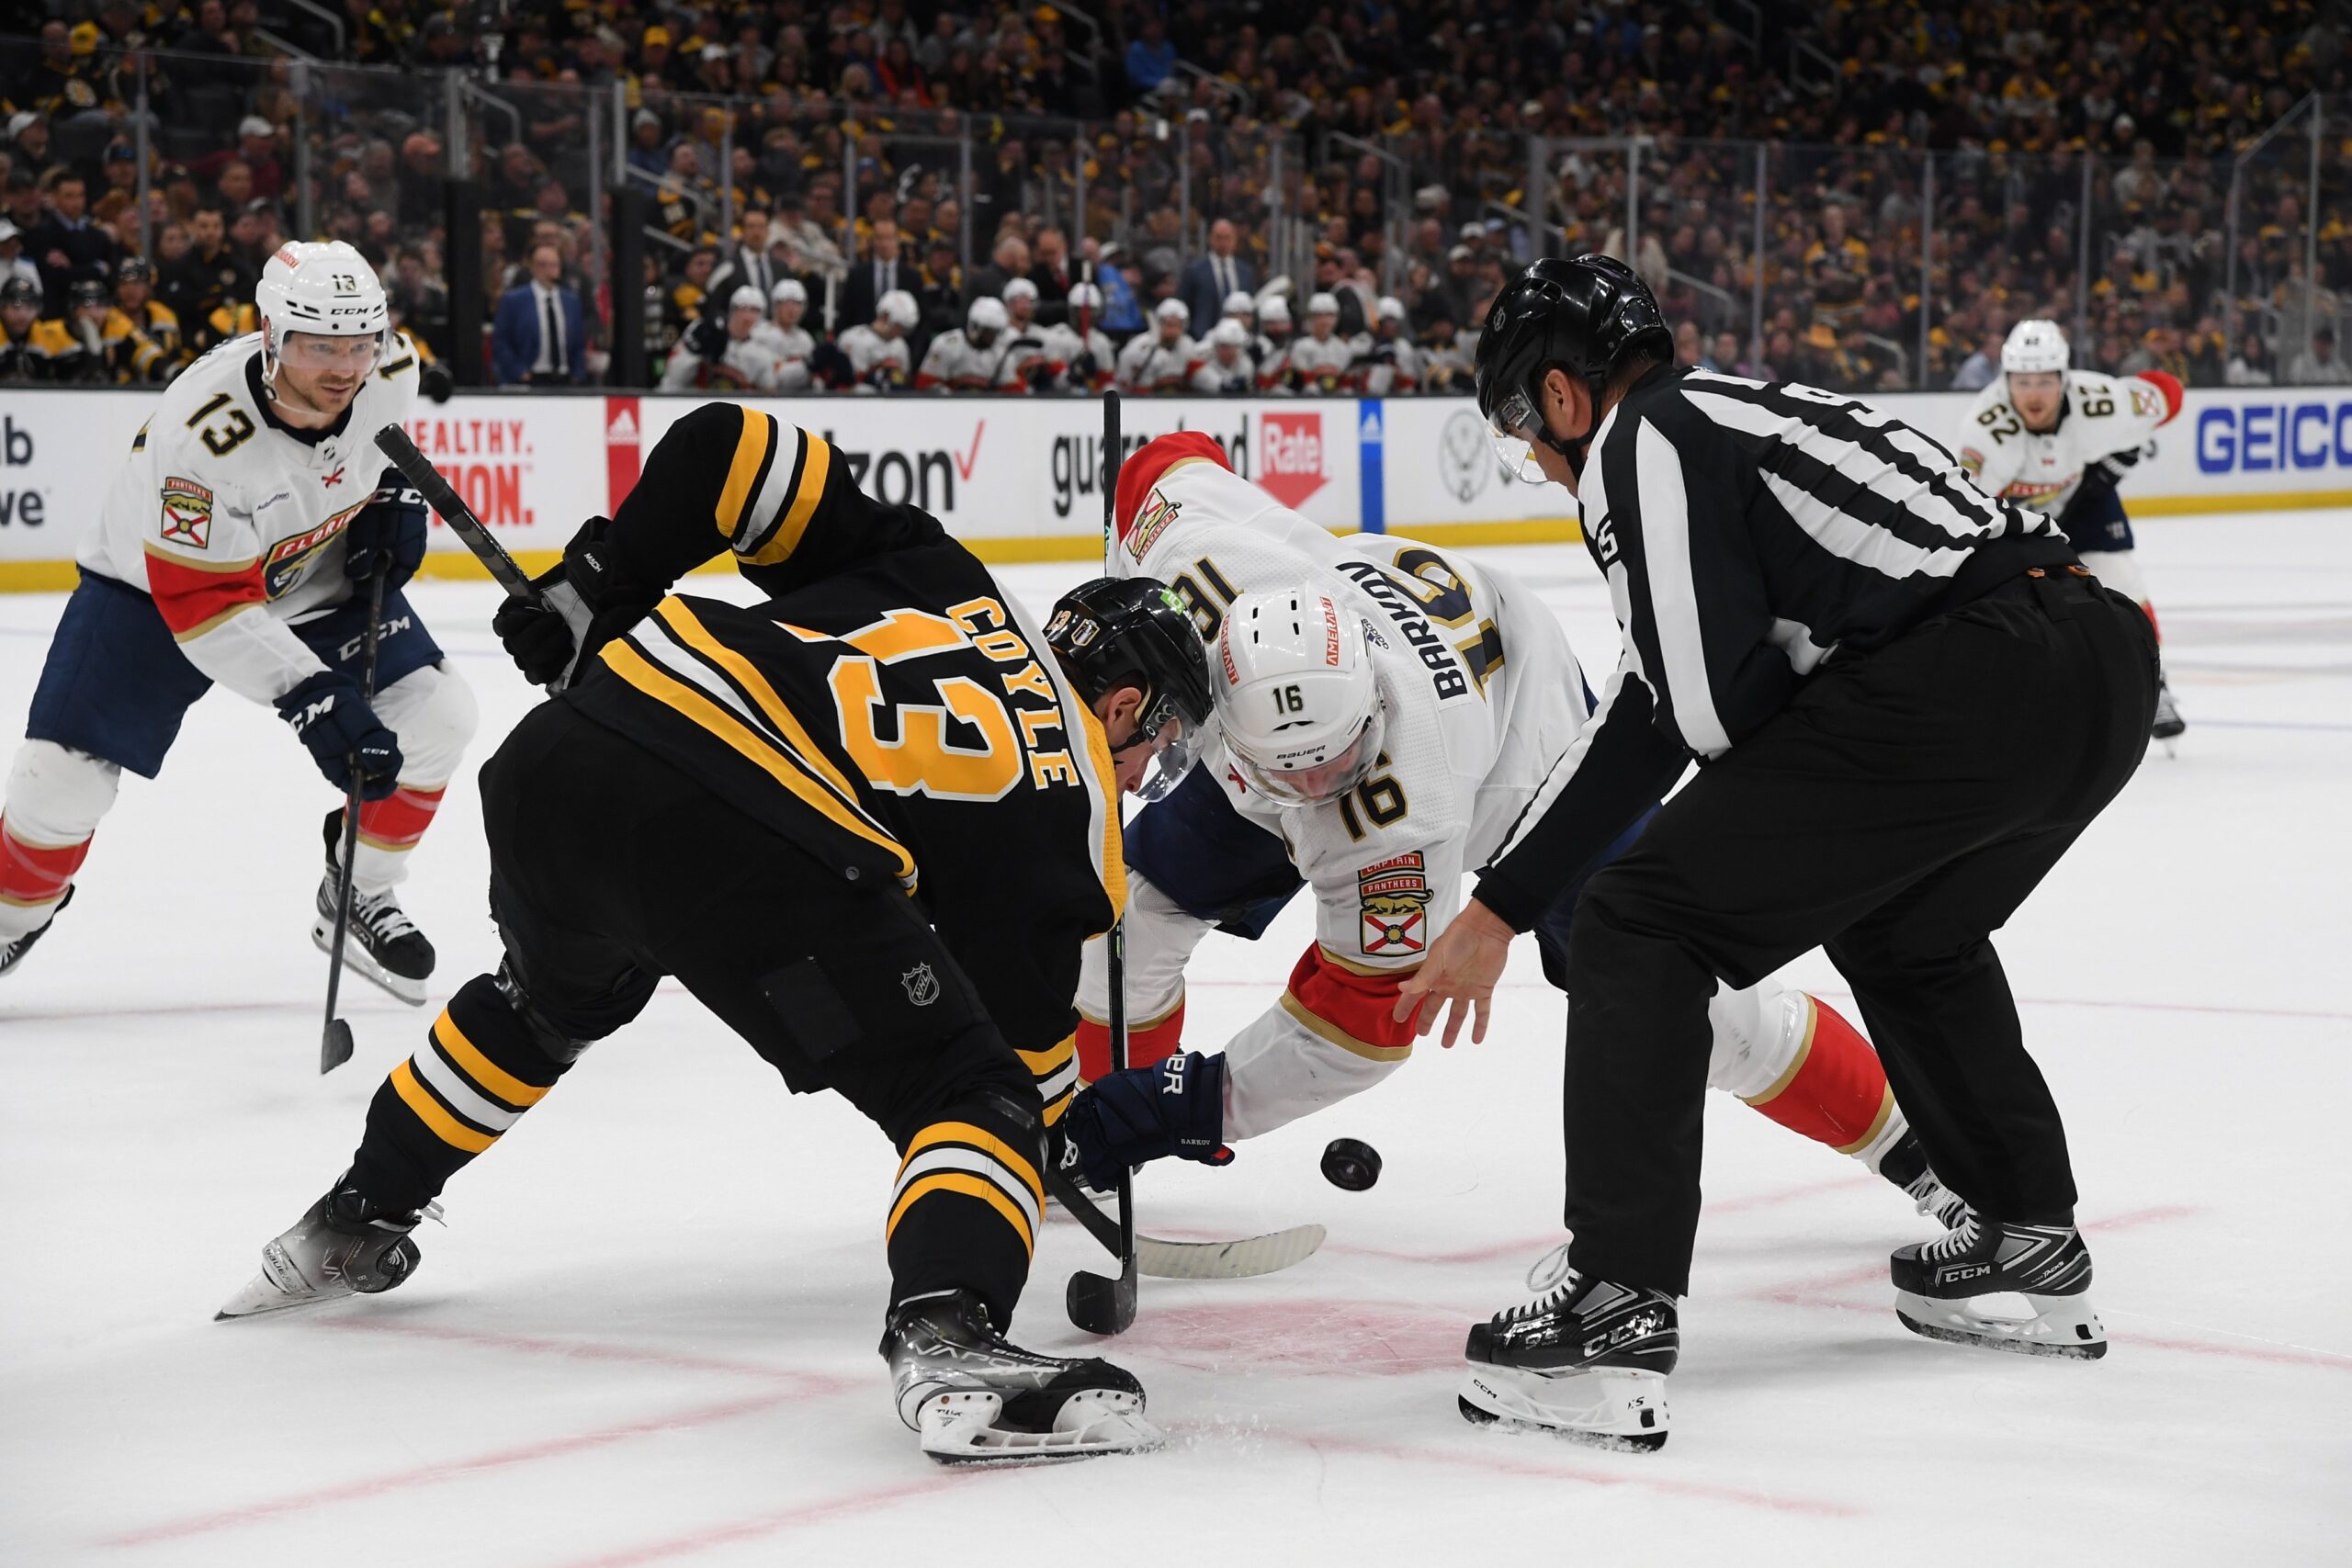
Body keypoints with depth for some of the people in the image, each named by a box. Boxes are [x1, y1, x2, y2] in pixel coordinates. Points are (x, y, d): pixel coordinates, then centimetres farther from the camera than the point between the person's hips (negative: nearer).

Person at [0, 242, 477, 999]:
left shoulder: (391, 372, -21)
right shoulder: (200, 432, -39)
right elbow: (203, 603, -35)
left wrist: (397, 497, -7)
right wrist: (312, 698, -42)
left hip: (320, 577, 5)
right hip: (156, 588, -5)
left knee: (436, 715, -9)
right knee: (65, 774, -15)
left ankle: (359, 899, 11)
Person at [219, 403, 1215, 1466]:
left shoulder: (935, 571, 28)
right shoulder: (1068, 817, 14)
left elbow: (725, 446, 22)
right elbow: (1022, 1039, 16)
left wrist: (598, 584, 26)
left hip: (560, 757, 7)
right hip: (750, 846, -7)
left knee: (555, 997, 39)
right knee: (971, 1092, 5)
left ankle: (349, 1228, 54)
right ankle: (947, 1334, -23)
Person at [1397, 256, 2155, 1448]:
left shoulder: (1640, 442, 4)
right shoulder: (1734, 415, 32)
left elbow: (1718, 706, -5)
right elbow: (1645, 722, 32)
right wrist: (1497, 909, 33)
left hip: (1960, 680, -9)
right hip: (2110, 655, 9)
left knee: (1640, 926, 0)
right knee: (1904, 933, 35)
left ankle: (1617, 1313, -6)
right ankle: (2032, 1248, 39)